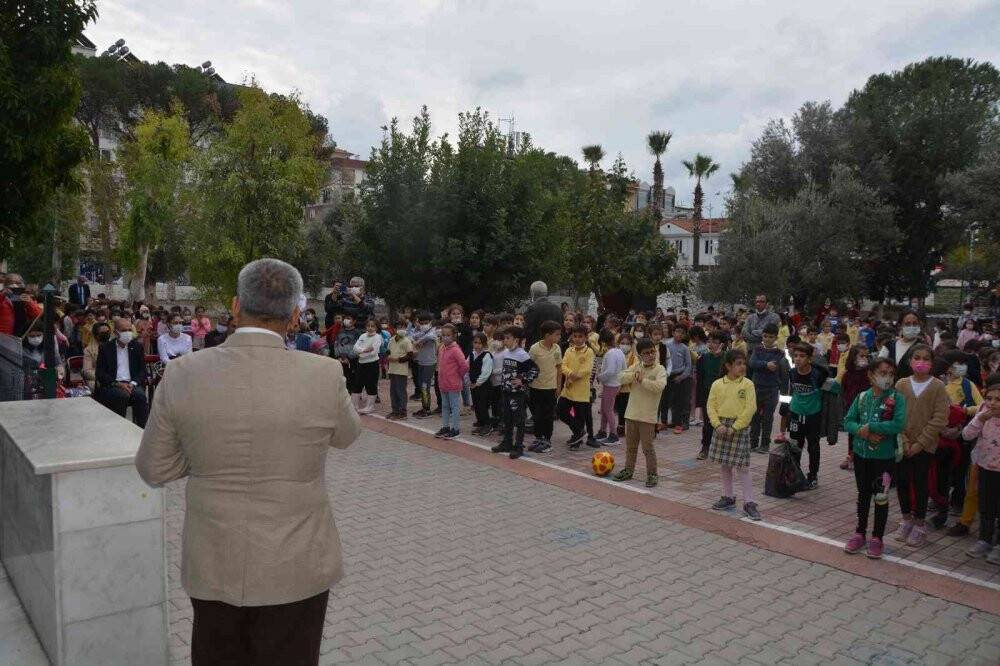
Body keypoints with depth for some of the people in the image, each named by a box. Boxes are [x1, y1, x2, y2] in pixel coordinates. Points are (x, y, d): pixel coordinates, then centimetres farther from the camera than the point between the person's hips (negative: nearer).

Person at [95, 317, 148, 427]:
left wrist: (133, 383, -10)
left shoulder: (137, 346, 13)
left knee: (140, 395, -30)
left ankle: (142, 430, -25)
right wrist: (117, 384, -14)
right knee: (122, 395, -33)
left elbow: (142, 370, 9)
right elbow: (99, 373, 1)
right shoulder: (105, 348, 6)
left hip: (132, 384, 2)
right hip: (112, 385, -1)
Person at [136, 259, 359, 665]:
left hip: (212, 568, 2)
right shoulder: (324, 375, -17)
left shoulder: (182, 374, -11)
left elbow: (154, 470, 0)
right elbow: (345, 435, 4)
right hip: (294, 569, -2)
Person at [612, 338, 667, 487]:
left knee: (647, 447, 0)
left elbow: (659, 386, -24)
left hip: (648, 416, -5)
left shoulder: (660, 369, -8)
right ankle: (628, 469, 31)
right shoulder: (636, 366, 6)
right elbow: (622, 378, -5)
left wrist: (642, 380, -24)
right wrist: (634, 375, -20)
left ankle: (652, 474, 12)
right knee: (630, 445, 17)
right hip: (631, 413, 5)